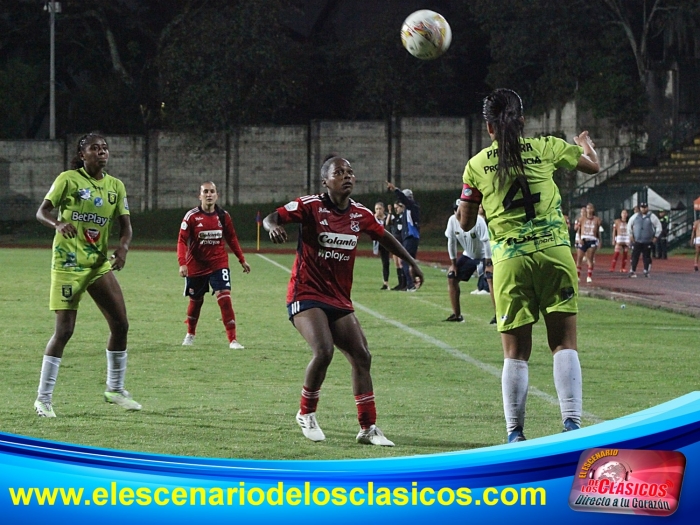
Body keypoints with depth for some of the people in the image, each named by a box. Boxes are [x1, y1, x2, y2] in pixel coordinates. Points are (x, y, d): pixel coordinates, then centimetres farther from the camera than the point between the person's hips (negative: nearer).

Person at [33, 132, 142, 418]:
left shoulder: (116, 186, 8)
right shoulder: (68, 179, -6)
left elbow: (125, 225, 7)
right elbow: (41, 212, -8)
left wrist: (122, 247, -14)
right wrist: (58, 224, -30)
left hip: (99, 263, 6)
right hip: (68, 262, -5)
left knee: (120, 324, 2)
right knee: (64, 329, -9)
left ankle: (115, 389, 19)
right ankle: (43, 398, 0)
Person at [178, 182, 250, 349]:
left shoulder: (223, 216, 0)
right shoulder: (192, 216, -9)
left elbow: (232, 239, 12)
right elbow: (182, 241, -10)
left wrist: (242, 260, 13)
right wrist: (182, 263, -22)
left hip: (218, 264, 1)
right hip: (196, 265, -1)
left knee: (224, 297, -14)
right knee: (195, 301, 13)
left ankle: (232, 340, -12)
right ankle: (190, 334, 39)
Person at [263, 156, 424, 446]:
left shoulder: (360, 214, 5)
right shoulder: (310, 206, -11)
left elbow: (383, 236, 23)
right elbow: (272, 217, -18)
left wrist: (411, 263, 24)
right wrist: (273, 225, -41)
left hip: (339, 300, 6)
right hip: (306, 295, -6)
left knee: (361, 357, -1)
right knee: (324, 351, -24)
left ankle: (368, 428, 9)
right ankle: (306, 414, 0)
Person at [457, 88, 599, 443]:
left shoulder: (476, 165, 6)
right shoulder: (546, 148, 6)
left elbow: (465, 222, 12)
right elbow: (593, 166, 24)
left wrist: (466, 200, 31)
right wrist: (586, 144, 45)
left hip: (509, 261, 0)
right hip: (554, 252, 0)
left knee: (515, 353, 6)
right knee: (564, 343, 2)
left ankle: (515, 435, 6)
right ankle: (572, 423, -10)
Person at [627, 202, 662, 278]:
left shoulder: (652, 217, 0)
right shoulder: (635, 216, 7)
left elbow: (659, 226, 6)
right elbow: (629, 225, 19)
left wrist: (656, 237, 0)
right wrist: (631, 235, 11)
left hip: (648, 241, -1)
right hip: (636, 241, 1)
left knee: (646, 257, 1)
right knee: (635, 256, -3)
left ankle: (646, 272, 9)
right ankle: (632, 271, 2)